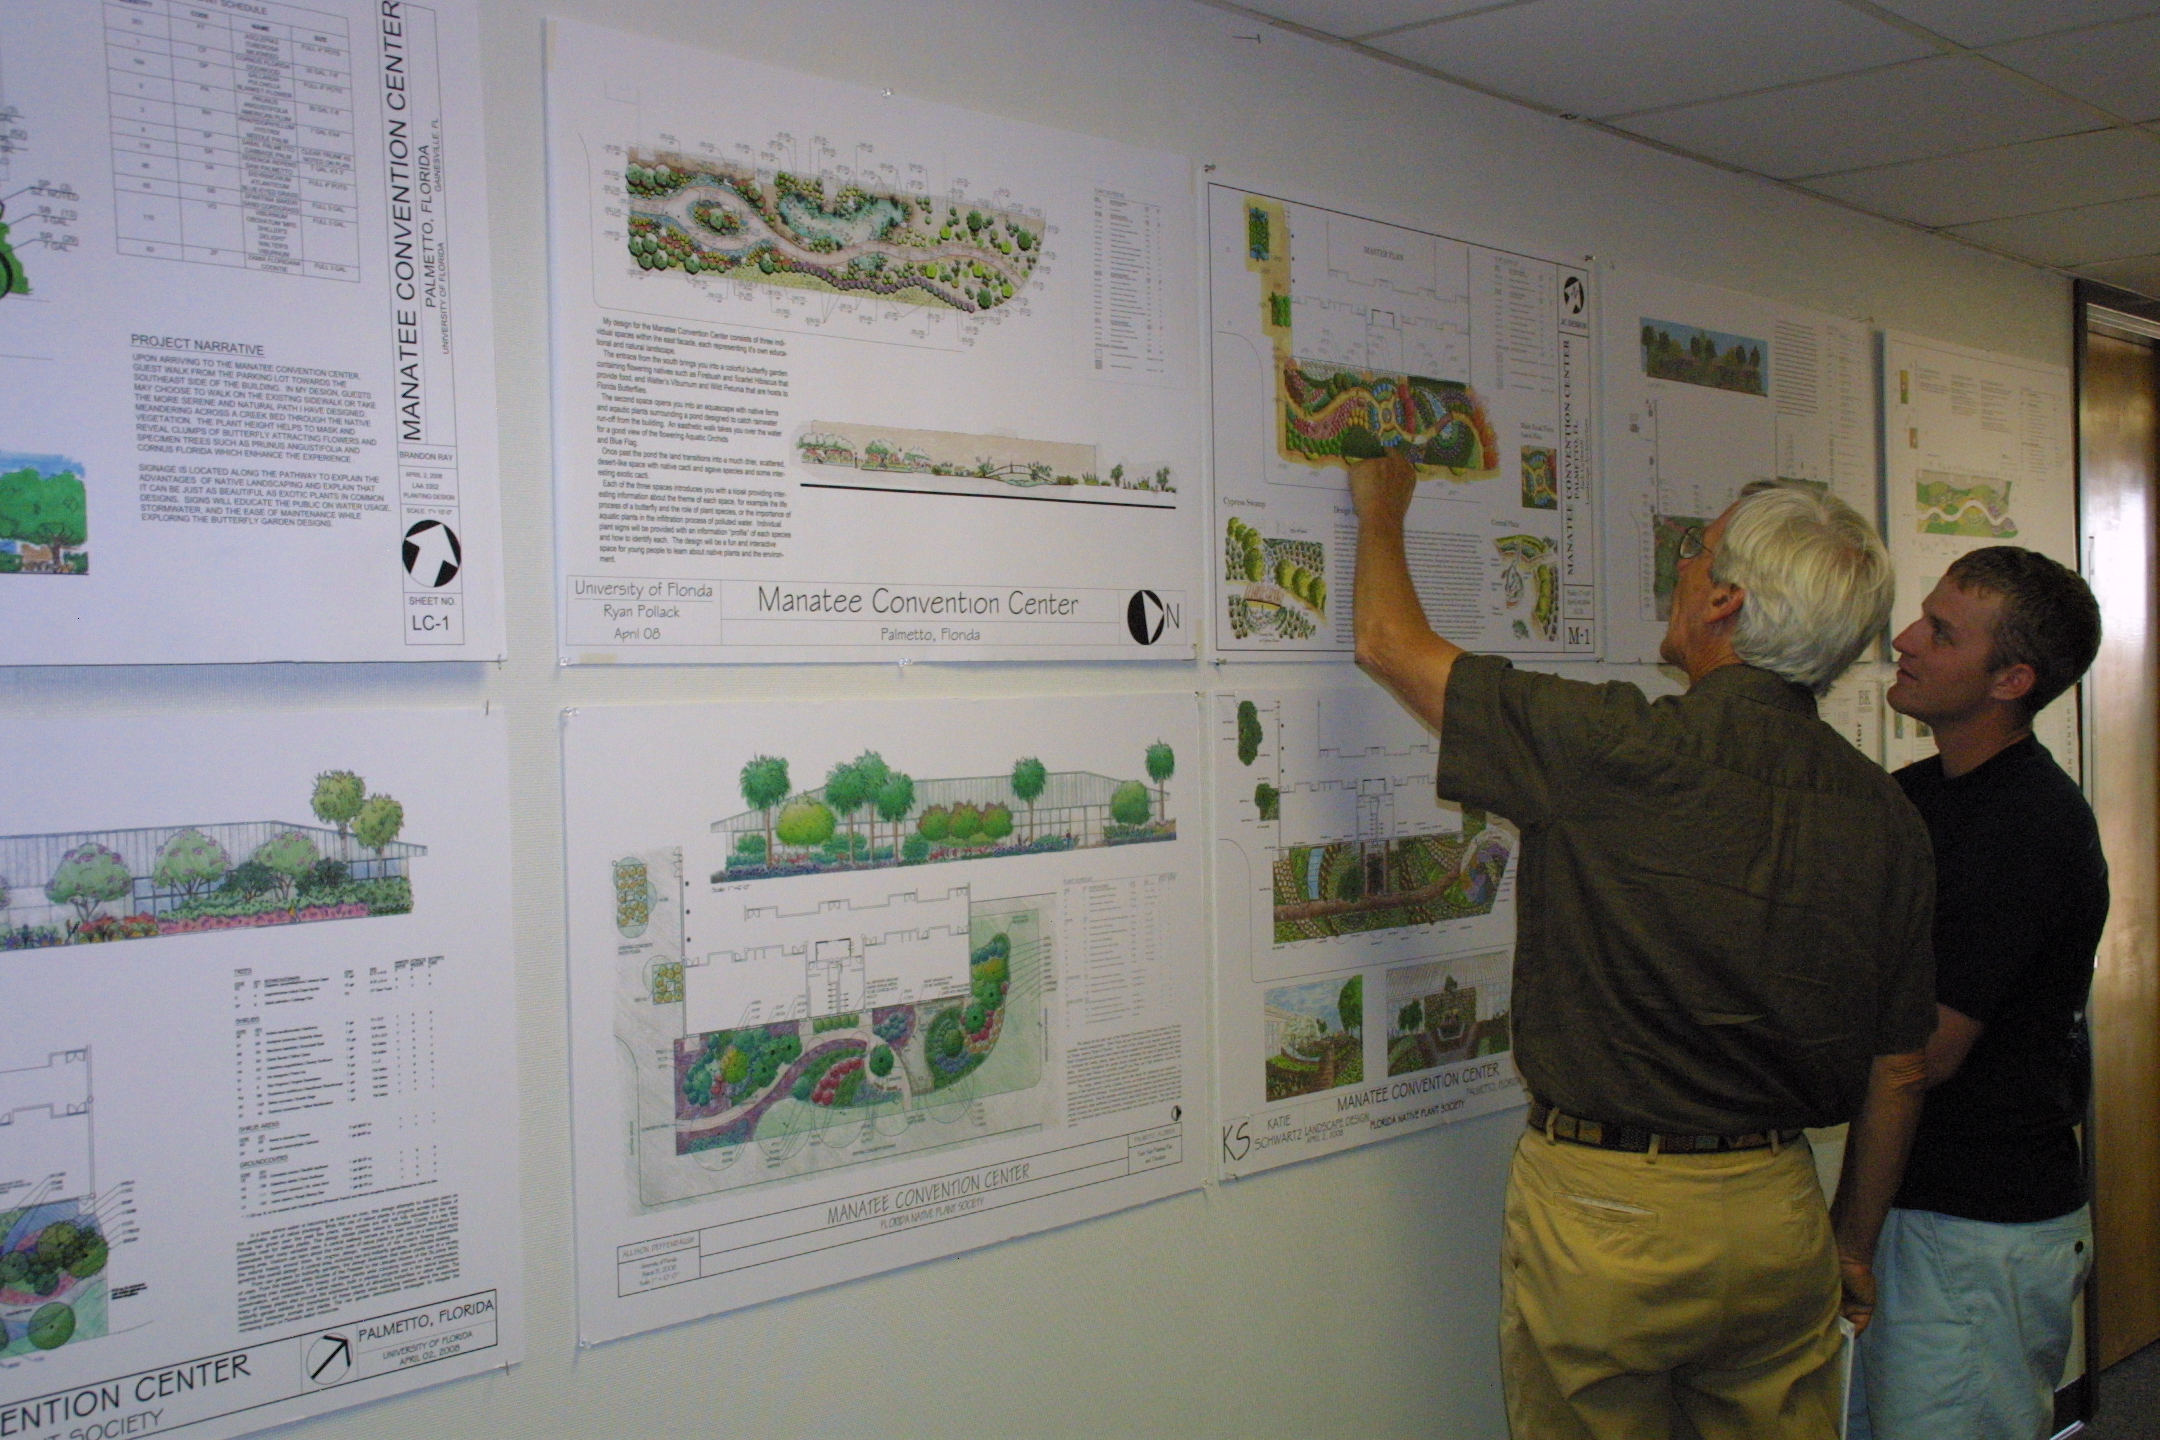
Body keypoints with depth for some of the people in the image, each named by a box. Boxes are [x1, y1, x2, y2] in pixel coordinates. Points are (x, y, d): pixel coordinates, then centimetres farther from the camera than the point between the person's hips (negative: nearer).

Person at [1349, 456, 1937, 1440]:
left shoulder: (1621, 753, -18)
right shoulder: (1887, 817, -2)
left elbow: (1391, 646, -7)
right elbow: (1898, 1068, 6)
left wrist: (1381, 509, 12)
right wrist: (1854, 1244, 20)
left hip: (1604, 1216, -4)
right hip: (1778, 1211, 5)